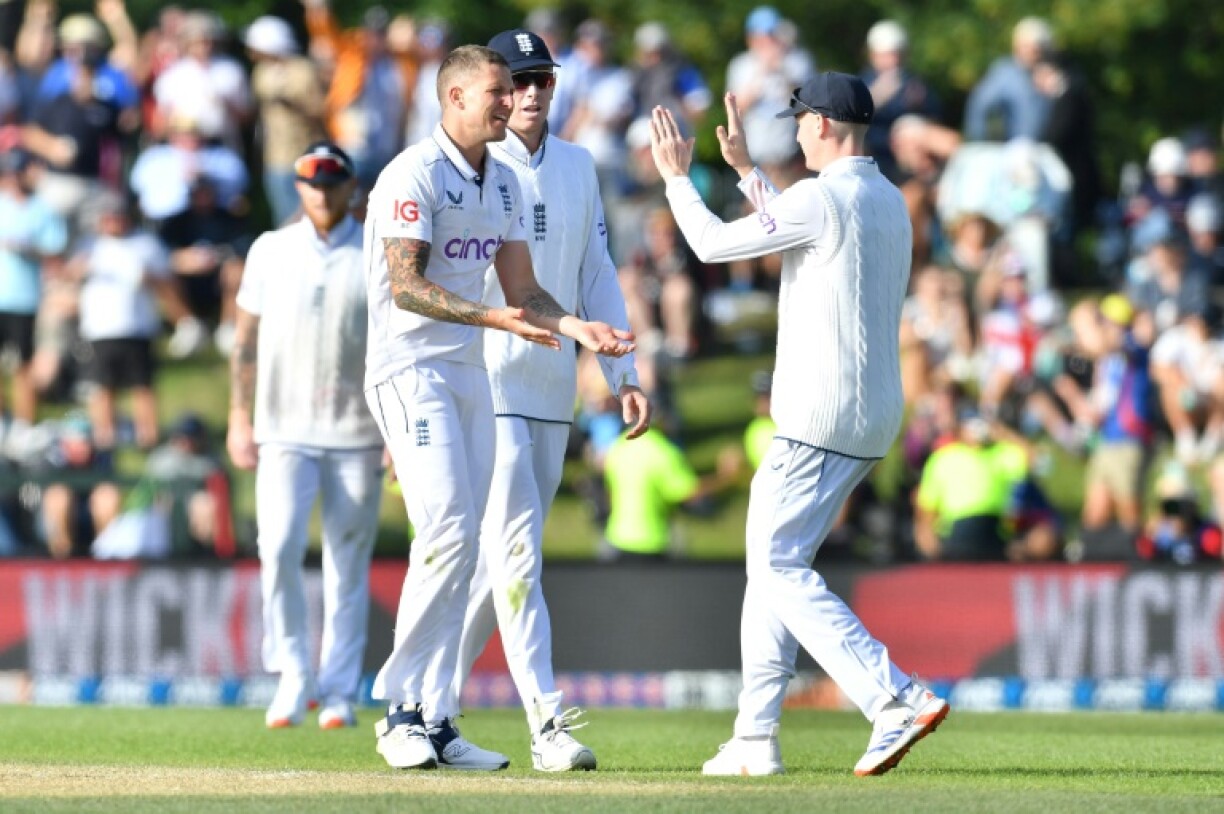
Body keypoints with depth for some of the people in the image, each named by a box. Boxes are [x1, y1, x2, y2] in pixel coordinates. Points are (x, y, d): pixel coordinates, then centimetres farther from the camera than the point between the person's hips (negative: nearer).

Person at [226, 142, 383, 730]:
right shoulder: (270, 251, 8)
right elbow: (247, 338, 10)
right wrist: (239, 418, 2)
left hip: (357, 434, 0)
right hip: (285, 431, 0)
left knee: (348, 566, 1)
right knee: (279, 547, -15)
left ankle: (339, 692, 8)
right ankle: (292, 680, -5)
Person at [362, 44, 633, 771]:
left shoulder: (503, 183, 14)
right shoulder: (415, 175, -13)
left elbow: (522, 289, 15)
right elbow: (405, 287, -21)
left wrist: (576, 327, -4)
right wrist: (494, 320, -32)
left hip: (471, 376, 8)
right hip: (411, 370, -8)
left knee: (461, 551, 5)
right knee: (448, 533, -18)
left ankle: (435, 722, 8)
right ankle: (402, 708, -10)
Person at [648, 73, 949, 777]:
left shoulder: (823, 198, -14)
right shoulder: (890, 202, 15)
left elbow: (714, 244, -7)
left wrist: (677, 176, 10)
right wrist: (744, 167, 35)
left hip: (822, 419, -10)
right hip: (877, 419, 10)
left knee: (779, 567, -10)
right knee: (775, 561, 17)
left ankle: (899, 700, -24)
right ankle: (757, 739, 16)